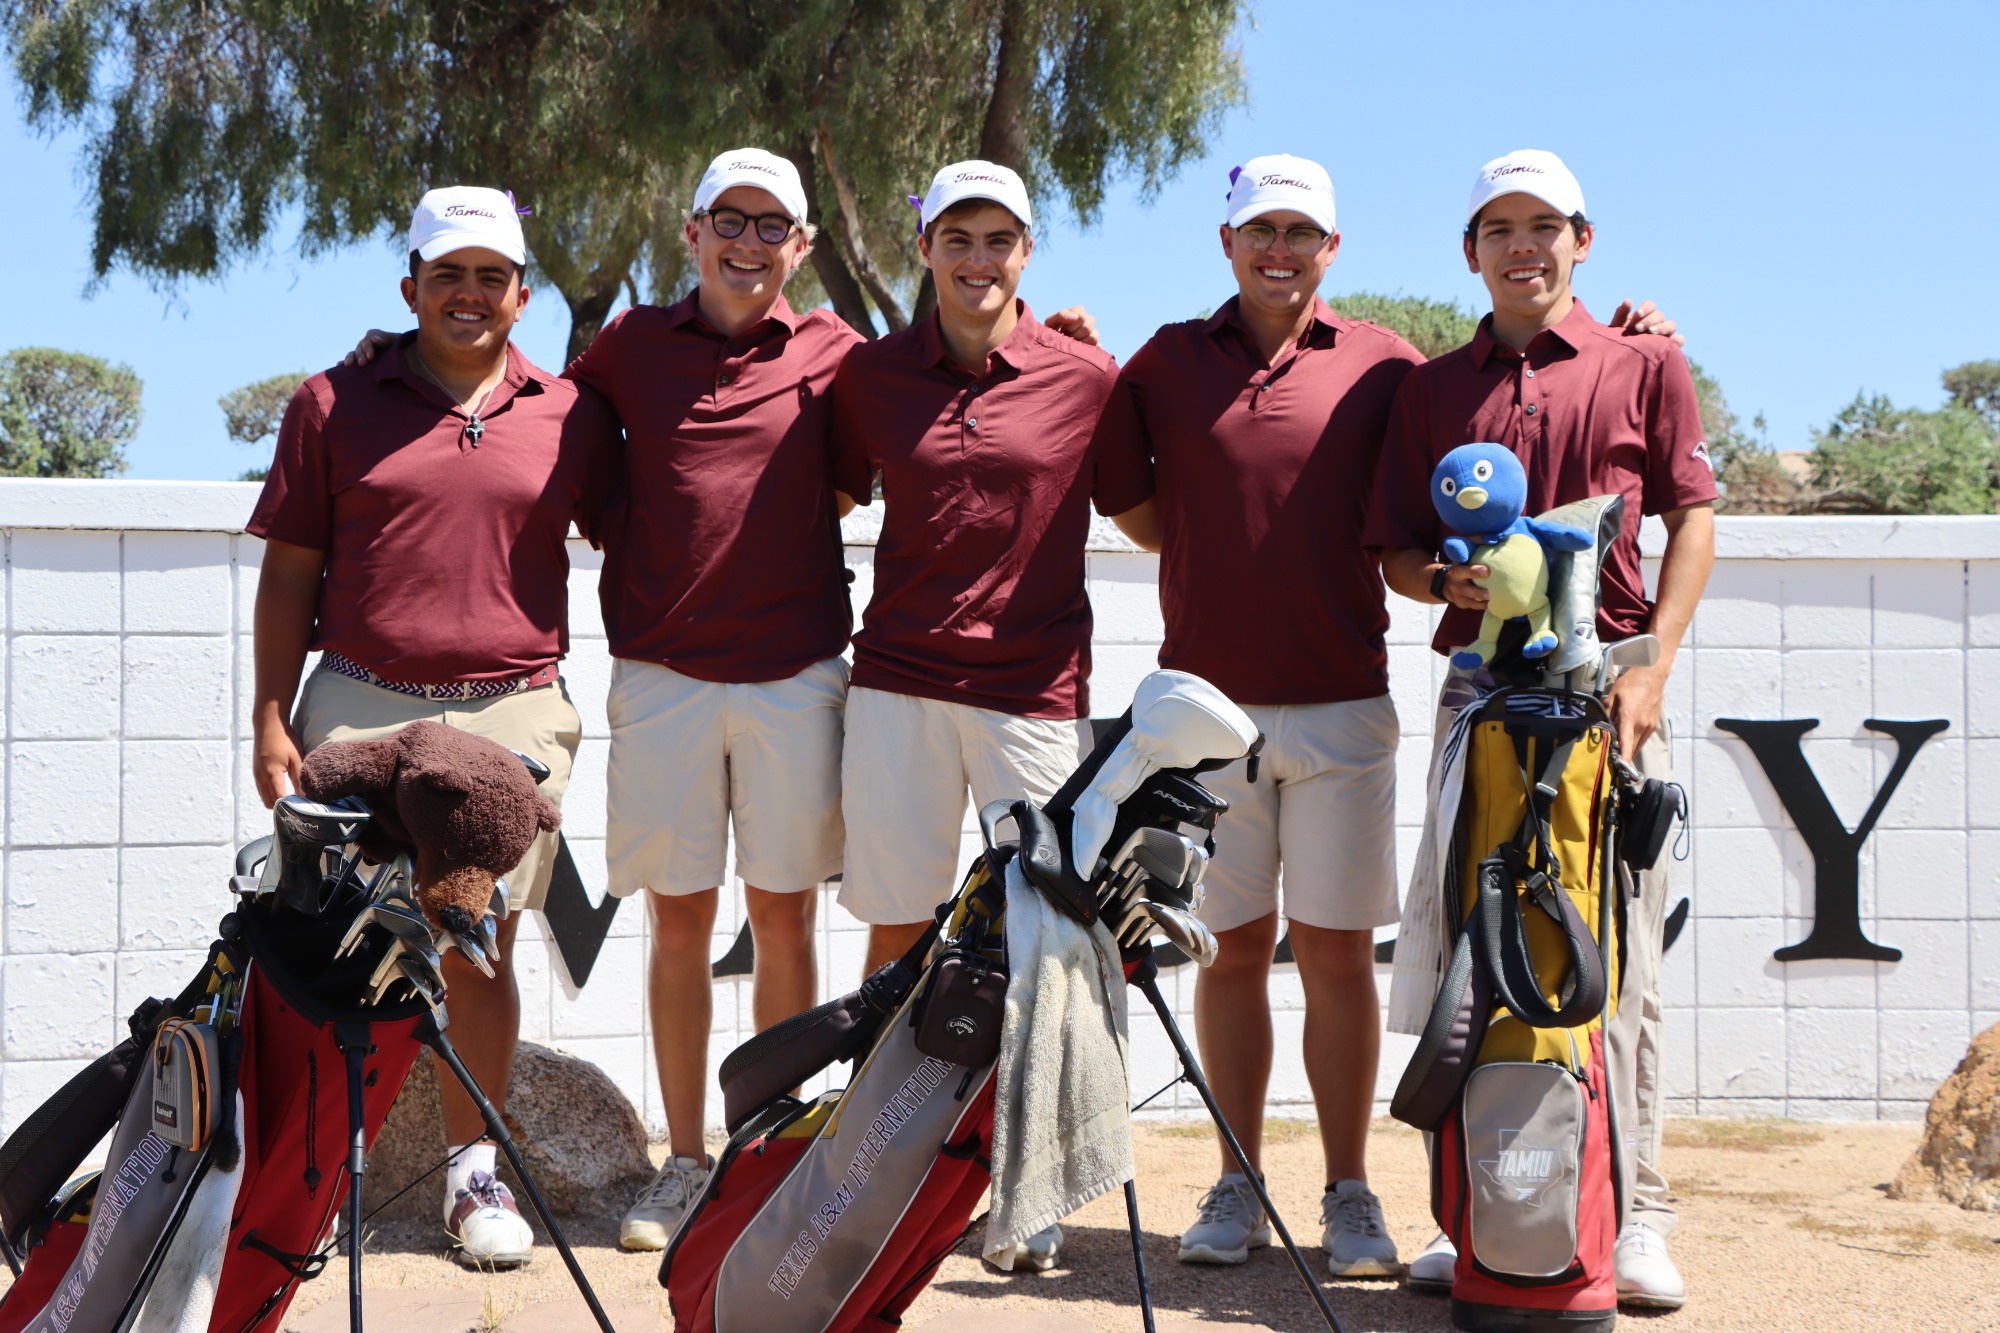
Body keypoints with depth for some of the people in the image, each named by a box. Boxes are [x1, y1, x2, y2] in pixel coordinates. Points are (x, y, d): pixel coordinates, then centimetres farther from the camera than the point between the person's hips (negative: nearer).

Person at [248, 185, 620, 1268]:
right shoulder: (335, 404, 9)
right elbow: (291, 570, 8)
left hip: (513, 716, 0)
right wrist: (272, 716, 2)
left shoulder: (570, 416, 10)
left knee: (481, 945, 3)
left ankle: (475, 1168, 14)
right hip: (359, 708, 0)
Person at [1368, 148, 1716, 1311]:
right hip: (1480, 684, 2)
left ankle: (1634, 1213, 3)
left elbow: (1693, 519, 6)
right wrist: (1448, 578, -9)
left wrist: (1650, 666, -5)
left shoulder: (1645, 363, 8)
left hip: (1607, 685, -2)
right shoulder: (1431, 388, 14)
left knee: (1620, 956, -3)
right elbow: (1395, 552, 14)